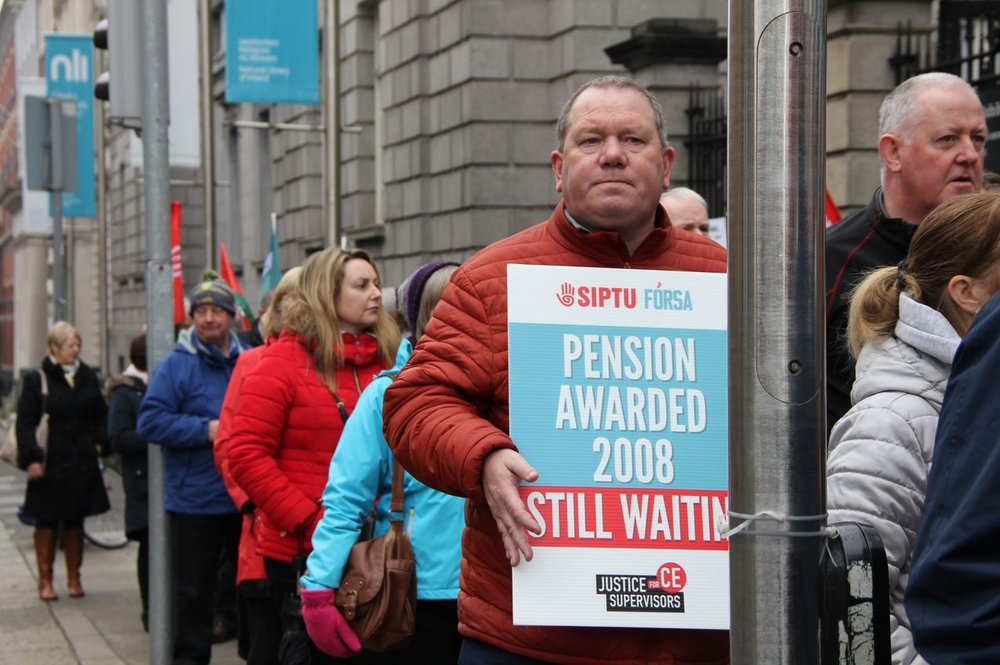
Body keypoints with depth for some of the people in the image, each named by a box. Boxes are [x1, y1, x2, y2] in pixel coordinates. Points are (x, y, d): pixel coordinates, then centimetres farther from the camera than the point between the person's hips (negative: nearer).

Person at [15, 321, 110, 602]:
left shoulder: (88, 377, 8)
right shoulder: (36, 380, -5)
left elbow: (101, 415, 18)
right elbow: (25, 423, -6)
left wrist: (99, 443, 6)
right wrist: (31, 459, -14)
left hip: (82, 464, 4)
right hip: (49, 465, -4)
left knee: (75, 521, 10)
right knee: (47, 522, 2)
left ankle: (74, 578, 20)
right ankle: (45, 581, 10)